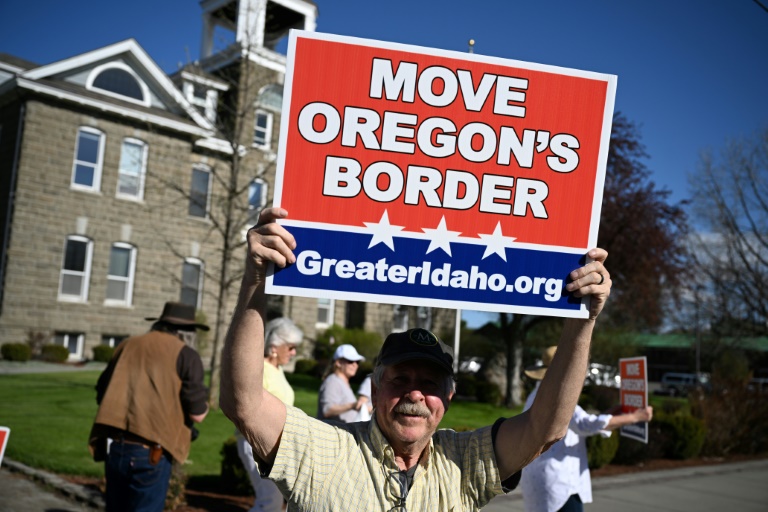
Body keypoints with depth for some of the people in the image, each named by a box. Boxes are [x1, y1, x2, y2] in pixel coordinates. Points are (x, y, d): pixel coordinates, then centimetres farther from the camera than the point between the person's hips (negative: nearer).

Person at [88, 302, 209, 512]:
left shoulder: (127, 345, 15)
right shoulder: (186, 355, -2)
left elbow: (101, 395, 19)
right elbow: (197, 414, -6)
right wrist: (203, 402, 16)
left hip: (114, 447, 6)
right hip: (150, 452, -6)